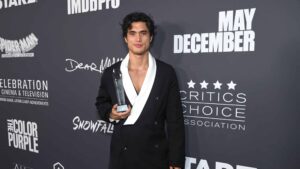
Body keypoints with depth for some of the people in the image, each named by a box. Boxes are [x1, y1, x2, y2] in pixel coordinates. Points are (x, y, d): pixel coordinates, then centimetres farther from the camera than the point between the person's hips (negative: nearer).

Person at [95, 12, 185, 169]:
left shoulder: (166, 72, -8)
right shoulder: (110, 73, -4)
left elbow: (175, 121, -6)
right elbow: (101, 103, 13)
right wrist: (110, 115, -9)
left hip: (156, 156, -1)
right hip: (122, 156, 1)